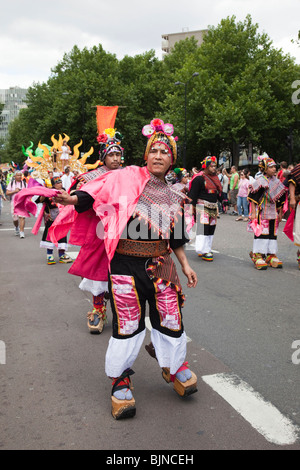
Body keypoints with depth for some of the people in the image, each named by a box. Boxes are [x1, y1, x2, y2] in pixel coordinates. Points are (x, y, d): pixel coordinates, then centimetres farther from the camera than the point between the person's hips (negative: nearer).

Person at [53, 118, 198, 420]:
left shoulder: (174, 197, 11)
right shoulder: (129, 177, -2)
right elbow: (95, 193, -6)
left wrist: (185, 265, 15)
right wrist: (69, 199, -21)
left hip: (160, 265, 4)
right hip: (126, 263, -4)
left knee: (170, 316, 9)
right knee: (128, 322, 2)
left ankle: (174, 366, 37)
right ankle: (120, 381, 24)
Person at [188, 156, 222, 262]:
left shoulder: (215, 178, 16)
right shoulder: (199, 178, -9)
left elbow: (219, 192, 25)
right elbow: (193, 194, -12)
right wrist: (193, 208, -16)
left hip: (213, 207, 8)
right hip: (202, 207, -8)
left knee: (211, 229, 9)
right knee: (203, 228, -10)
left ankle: (207, 249, 18)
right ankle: (203, 251, -6)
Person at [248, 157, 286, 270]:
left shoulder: (277, 182, 10)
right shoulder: (259, 181, -8)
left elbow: (280, 199, 16)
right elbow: (253, 198, -9)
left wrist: (280, 213, 15)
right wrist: (253, 212, -14)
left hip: (273, 213, 6)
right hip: (261, 213, -6)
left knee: (272, 233, 8)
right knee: (261, 233, -7)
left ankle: (271, 256, 15)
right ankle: (258, 256, -1)